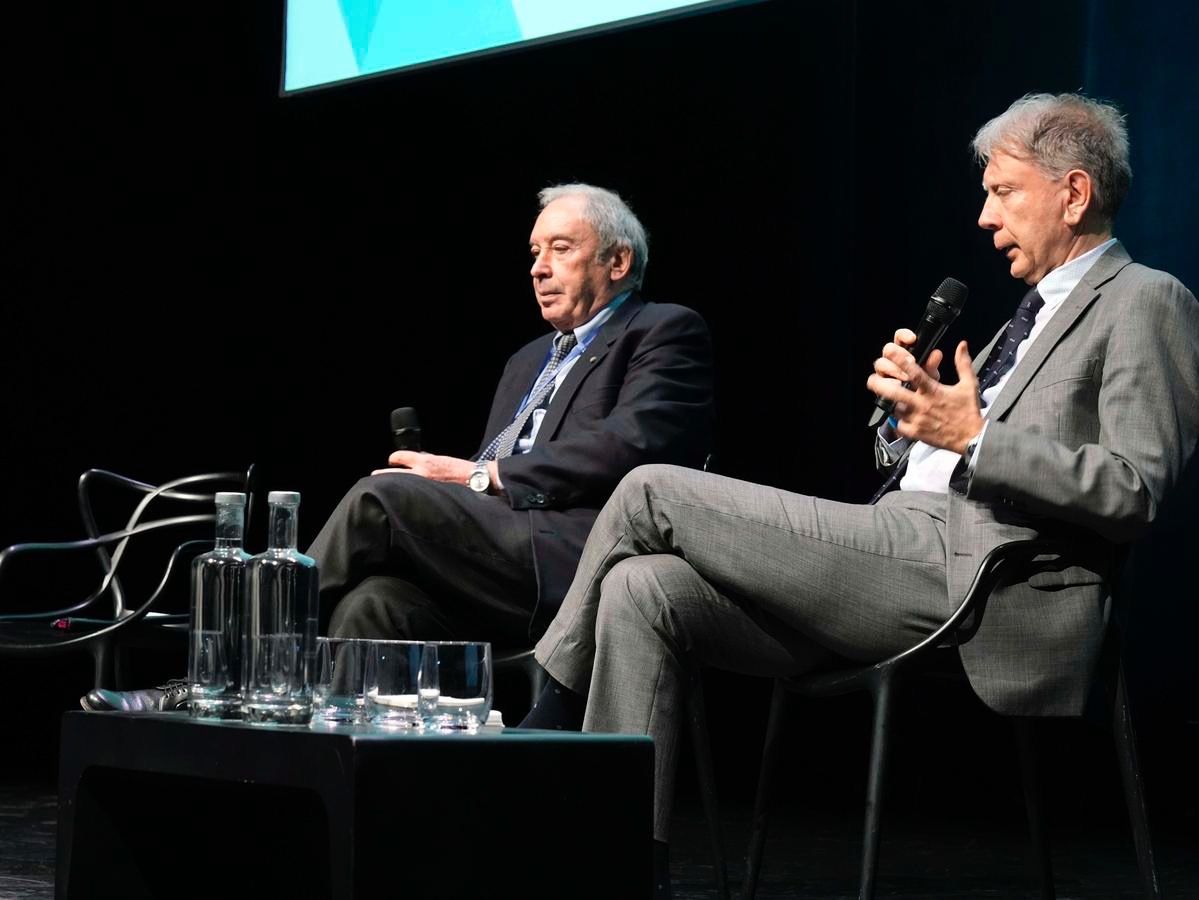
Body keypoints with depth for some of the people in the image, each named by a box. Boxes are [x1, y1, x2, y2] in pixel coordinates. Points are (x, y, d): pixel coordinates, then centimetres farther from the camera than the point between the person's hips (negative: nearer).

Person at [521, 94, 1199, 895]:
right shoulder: (1040, 312, 28)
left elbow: (1135, 490, -14)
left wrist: (974, 437, -17)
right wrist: (913, 403, 5)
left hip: (971, 578, -9)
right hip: (910, 553, 9)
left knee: (653, 494, -11)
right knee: (640, 590, -9)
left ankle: (553, 714, 6)